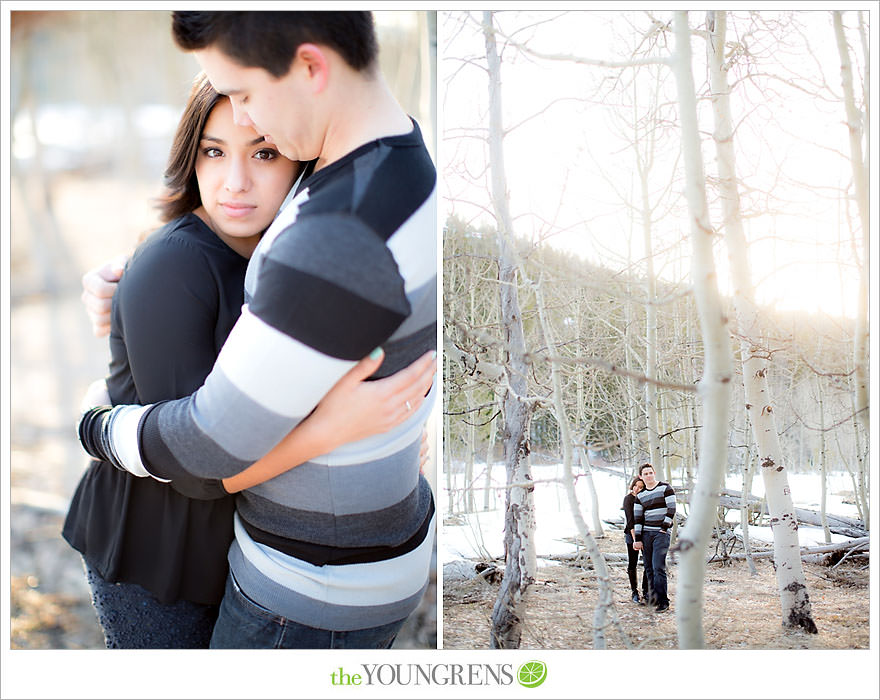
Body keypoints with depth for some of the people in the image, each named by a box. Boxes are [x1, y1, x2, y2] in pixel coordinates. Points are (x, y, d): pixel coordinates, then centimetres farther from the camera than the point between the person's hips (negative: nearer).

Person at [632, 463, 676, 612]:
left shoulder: (665, 488, 0)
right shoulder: (640, 495, 12)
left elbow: (671, 509, -5)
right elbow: (637, 518, 9)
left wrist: (664, 527, -11)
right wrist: (638, 539, 3)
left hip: (662, 533, -5)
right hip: (646, 533, 5)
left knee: (658, 567, -13)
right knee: (648, 568, 4)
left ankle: (663, 601, -10)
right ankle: (652, 597, 12)